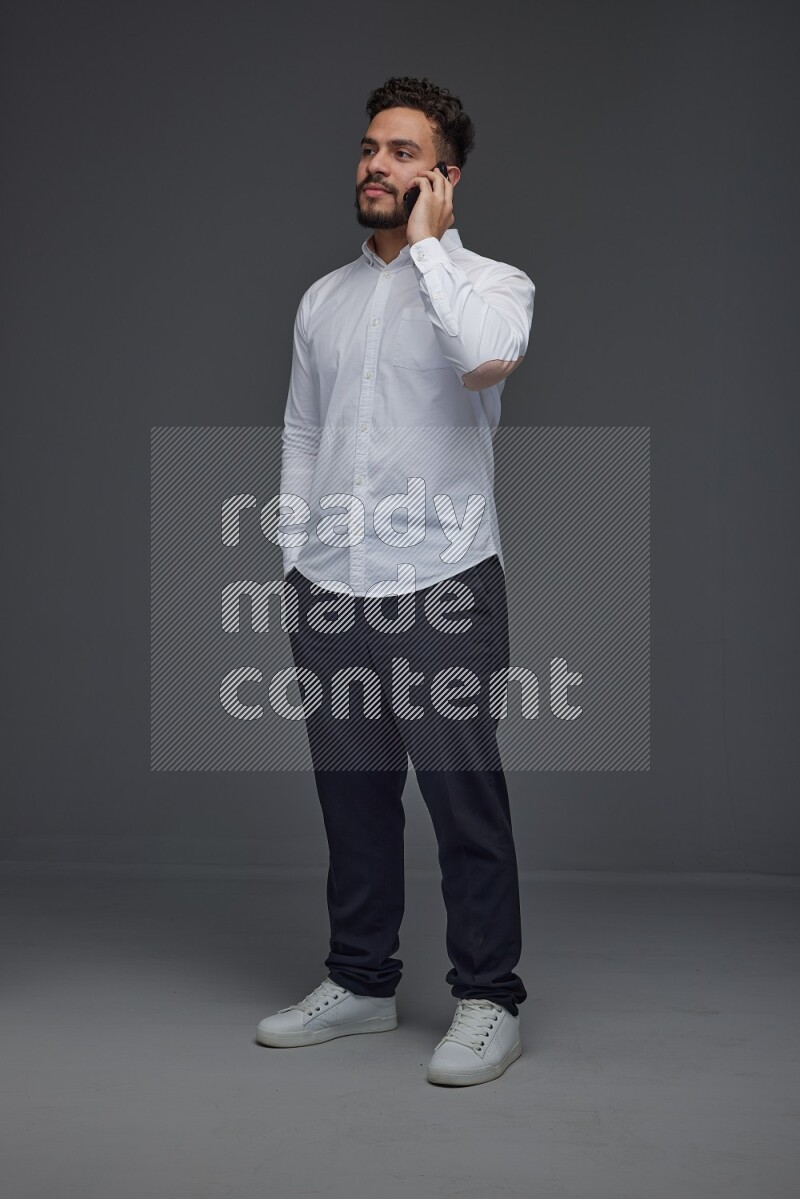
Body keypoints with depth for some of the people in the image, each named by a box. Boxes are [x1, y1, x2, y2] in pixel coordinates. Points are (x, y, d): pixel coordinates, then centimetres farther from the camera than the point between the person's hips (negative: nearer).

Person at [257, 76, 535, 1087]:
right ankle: (360, 983, 26)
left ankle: (487, 1003, 11)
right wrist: (293, 556, 12)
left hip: (442, 587, -5)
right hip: (331, 590, 5)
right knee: (352, 796, 12)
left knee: (466, 804, -1)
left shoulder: (488, 281, -2)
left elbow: (490, 355, -26)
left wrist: (426, 241, -14)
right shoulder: (323, 298, 15)